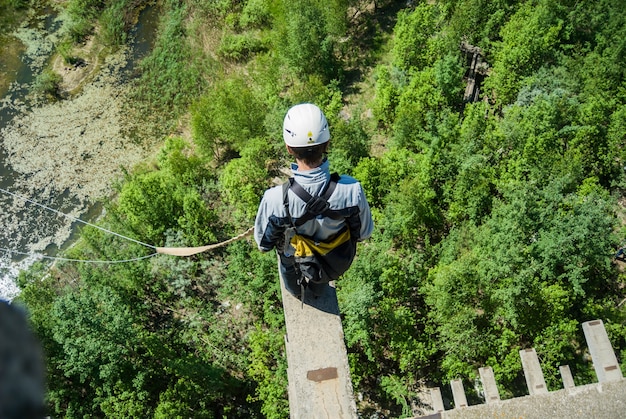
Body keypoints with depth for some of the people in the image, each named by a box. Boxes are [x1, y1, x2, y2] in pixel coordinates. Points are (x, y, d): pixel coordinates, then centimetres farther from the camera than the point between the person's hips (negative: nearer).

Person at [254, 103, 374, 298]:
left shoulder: (275, 199, -40)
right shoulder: (352, 190, -36)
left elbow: (263, 244, -19)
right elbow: (363, 233, -15)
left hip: (295, 265, -1)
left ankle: (296, 292, 62)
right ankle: (319, 290, 63)